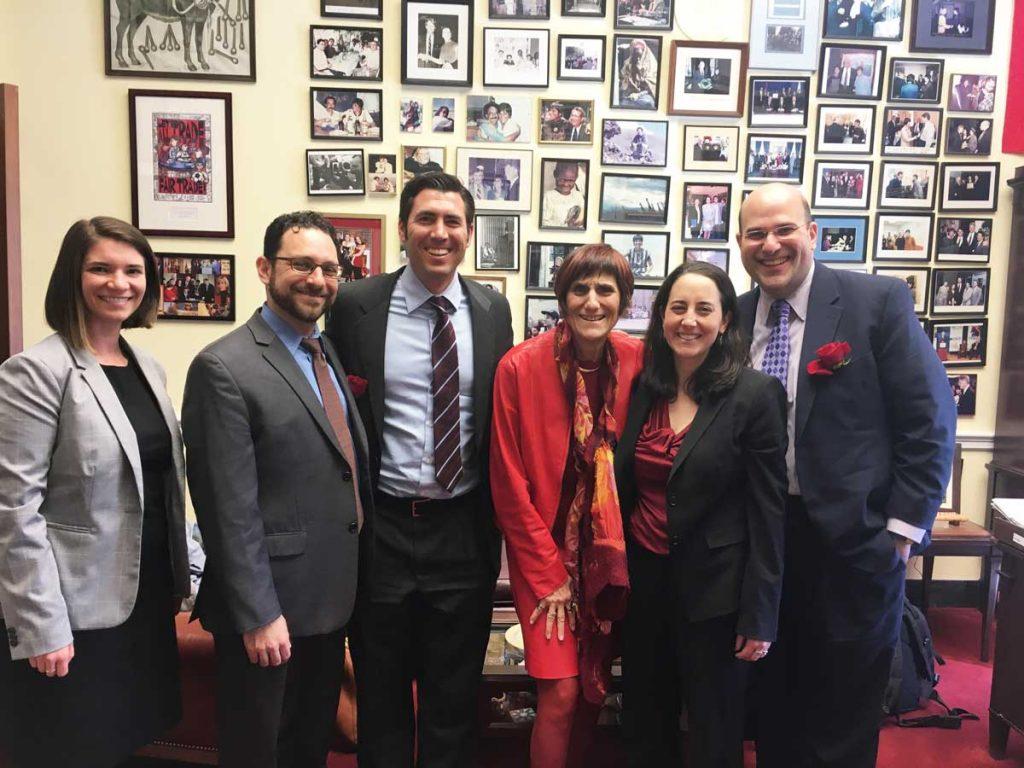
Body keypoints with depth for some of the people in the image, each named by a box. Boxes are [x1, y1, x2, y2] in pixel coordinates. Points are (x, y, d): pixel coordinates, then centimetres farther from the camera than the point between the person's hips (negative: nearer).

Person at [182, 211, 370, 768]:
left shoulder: (330, 354, 9)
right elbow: (231, 509, -18)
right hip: (271, 605, -7)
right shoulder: (225, 367, -16)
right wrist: (258, 616, -18)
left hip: (331, 598, 7)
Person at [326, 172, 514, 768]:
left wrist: (499, 519, 6)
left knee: (455, 699, 17)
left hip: (464, 532, 2)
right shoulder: (356, 304, -5)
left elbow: (502, 417, 8)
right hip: (382, 526, -1)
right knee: (381, 696, 17)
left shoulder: (493, 310, 2)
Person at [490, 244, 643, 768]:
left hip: (610, 559, 3)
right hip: (545, 555, -3)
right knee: (560, 694, -6)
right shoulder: (520, 367, -15)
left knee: (595, 691, 12)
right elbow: (510, 484, -10)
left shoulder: (639, 361, -7)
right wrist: (549, 575, -8)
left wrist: (615, 554, -1)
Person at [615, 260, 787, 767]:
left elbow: (768, 512, -11)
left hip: (714, 591, -4)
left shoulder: (756, 394, -11)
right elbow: (624, 491, 9)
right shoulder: (642, 389, 3)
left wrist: (759, 615, -11)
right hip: (643, 582, 4)